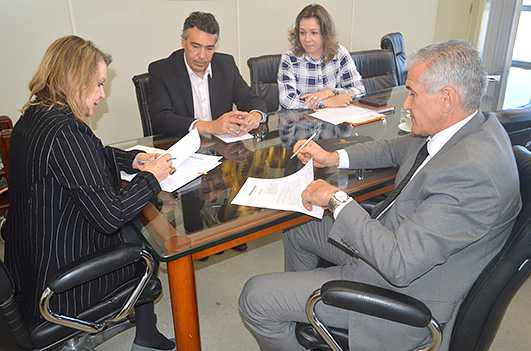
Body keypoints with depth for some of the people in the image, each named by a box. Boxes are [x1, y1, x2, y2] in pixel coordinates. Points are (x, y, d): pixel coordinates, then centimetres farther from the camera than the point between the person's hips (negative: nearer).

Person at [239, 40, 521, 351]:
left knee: (255, 298, -9)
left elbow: (399, 264, -36)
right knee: (297, 232, 25)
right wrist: (333, 158, 3)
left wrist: (337, 198, -25)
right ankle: (300, 315, 47)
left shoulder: (473, 172, -34)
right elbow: (394, 149, 16)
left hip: (402, 288, -10)